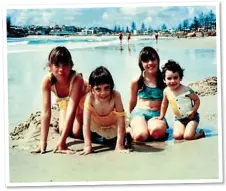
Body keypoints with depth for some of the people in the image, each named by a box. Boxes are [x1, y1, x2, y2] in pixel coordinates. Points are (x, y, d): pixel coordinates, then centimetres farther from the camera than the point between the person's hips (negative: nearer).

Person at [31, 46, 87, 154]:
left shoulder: (77, 79, -42)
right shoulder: (47, 80, -34)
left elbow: (71, 109, -44)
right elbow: (46, 112, -33)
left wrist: (61, 142, -47)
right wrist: (43, 142, -37)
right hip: (65, 102, 3)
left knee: (77, 132, -19)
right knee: (63, 131, -11)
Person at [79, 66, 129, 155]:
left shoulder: (115, 96, -36)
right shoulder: (90, 97, -34)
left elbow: (121, 121, -35)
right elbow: (86, 123, -34)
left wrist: (119, 145, -38)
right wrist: (87, 146, -40)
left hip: (113, 126, 0)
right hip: (97, 126, 1)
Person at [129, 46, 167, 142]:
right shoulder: (136, 81, 1)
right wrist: (131, 117, 26)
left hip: (157, 114, 0)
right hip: (139, 112, 0)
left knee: (157, 131, -37)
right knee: (140, 136, -32)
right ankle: (131, 129, 1)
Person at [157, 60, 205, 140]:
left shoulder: (186, 90, -19)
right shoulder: (166, 91, -4)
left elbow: (197, 100, -8)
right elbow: (164, 104, 14)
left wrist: (193, 111, -20)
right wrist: (161, 116, 20)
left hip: (192, 117, -4)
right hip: (179, 119, 5)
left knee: (188, 136, -21)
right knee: (177, 136, -18)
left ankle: (200, 133, 10)